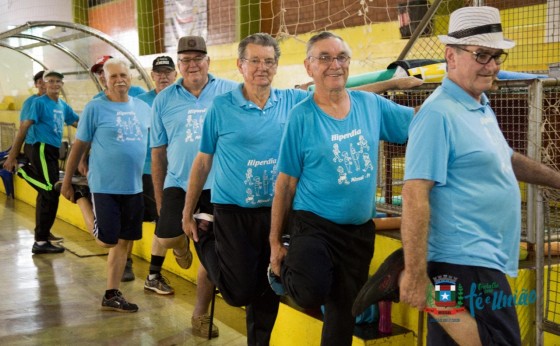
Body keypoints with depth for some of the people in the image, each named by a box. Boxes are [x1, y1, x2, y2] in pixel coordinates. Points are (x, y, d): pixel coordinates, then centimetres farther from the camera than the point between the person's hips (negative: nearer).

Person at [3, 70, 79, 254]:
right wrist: (12, 156, -11)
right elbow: (24, 128, -9)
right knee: (51, 194, -13)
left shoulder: (63, 105, 14)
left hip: (53, 152, 8)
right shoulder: (40, 102, -6)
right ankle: (41, 241, -9)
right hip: (42, 150, -8)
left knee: (46, 194, 15)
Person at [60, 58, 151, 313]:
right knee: (107, 241, -3)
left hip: (133, 186, 5)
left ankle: (112, 295, 18)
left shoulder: (143, 107, 7)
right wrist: (67, 181, 0)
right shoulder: (95, 108, -7)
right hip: (105, 186, -5)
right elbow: (79, 146, -3)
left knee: (123, 241, 8)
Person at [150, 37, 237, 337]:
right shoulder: (164, 100, 4)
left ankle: (200, 314, 24)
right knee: (167, 236, -20)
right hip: (178, 182, 1)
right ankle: (182, 246, 18)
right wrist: (158, 197, 8)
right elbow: (158, 151, 8)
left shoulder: (231, 93, -2)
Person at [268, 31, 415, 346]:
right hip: (314, 225, -4)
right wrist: (275, 241, -5)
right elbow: (286, 182, -7)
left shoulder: (371, 104, 1)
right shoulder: (301, 117, -10)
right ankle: (285, 272, 5)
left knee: (344, 313, 13)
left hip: (360, 229, 5)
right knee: (313, 295, -30)